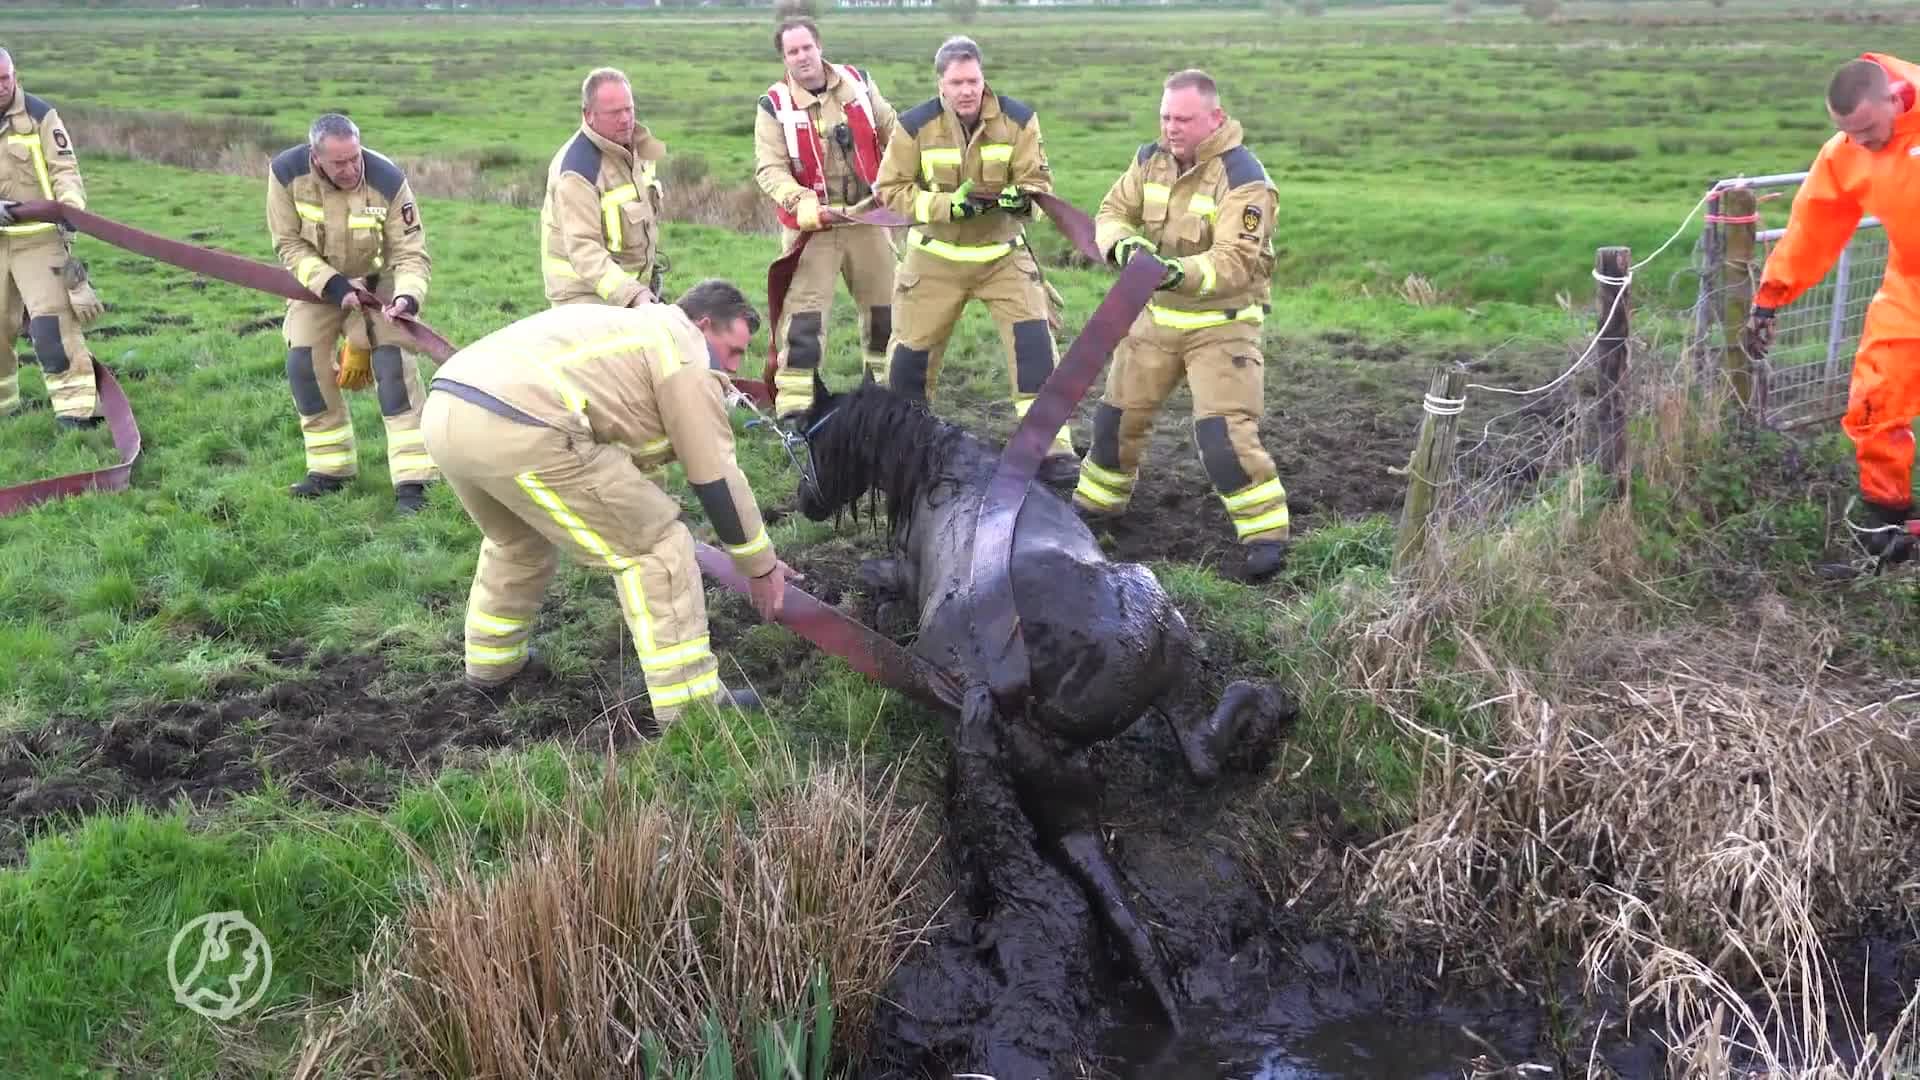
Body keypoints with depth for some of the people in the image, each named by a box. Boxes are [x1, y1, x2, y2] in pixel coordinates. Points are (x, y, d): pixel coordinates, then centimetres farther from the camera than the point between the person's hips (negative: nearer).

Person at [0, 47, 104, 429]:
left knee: (51, 321, -12)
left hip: (38, 237, -3)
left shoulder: (39, 114, -3)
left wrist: (71, 205, -24)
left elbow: (64, 168, -5)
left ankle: (75, 406, -9)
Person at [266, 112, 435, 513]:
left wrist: (407, 296, -42)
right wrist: (333, 285, -27)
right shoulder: (286, 172, -24)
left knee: (393, 362, -16)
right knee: (304, 365, -4)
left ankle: (411, 480, -16)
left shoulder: (387, 179, -28)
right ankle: (331, 468, 13)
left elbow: (411, 253, -23)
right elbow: (289, 244, -14)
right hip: (317, 281, 2)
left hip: (376, 281, -2)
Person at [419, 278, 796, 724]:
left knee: (516, 539, 36)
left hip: (445, 411, 10)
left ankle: (490, 662, 50)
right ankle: (689, 702, 5)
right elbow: (715, 474, 7)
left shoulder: (634, 327, 35)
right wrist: (761, 565, 17)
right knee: (655, 545, 2)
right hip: (517, 430, -10)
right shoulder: (686, 352, 7)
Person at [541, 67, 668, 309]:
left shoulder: (632, 147, 4)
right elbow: (583, 249, -32)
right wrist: (630, 294, -43)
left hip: (631, 284, 9)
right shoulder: (577, 170, -24)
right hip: (587, 293, -9)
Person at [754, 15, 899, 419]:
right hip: (811, 223, -4)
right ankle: (794, 401, -6)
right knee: (804, 309, -9)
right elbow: (769, 167, -14)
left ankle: (887, 379, 35)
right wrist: (799, 201, -30)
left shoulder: (858, 83, 2)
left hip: (866, 217, 4)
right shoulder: (774, 105, -8)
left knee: (882, 301, 16)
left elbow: (891, 134, 12)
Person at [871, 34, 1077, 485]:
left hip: (1003, 254, 0)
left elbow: (1039, 179, -8)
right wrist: (947, 205, -24)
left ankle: (1050, 449, -12)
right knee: (912, 350, 8)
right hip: (936, 257, 0)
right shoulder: (916, 125, -14)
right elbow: (891, 189, -10)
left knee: (1033, 341, -16)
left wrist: (1020, 196, -33)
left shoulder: (1018, 118, -12)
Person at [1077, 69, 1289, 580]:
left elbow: (1235, 262, -28)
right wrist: (1123, 242, -23)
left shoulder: (1243, 179, -21)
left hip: (1221, 323, -6)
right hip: (1156, 315, 7)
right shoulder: (1151, 160, 0)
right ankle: (1097, 498, 39)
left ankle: (1266, 533, -7)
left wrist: (1182, 272, -45)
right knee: (1119, 412, 16)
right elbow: (1113, 211, 1)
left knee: (1224, 430, -18)